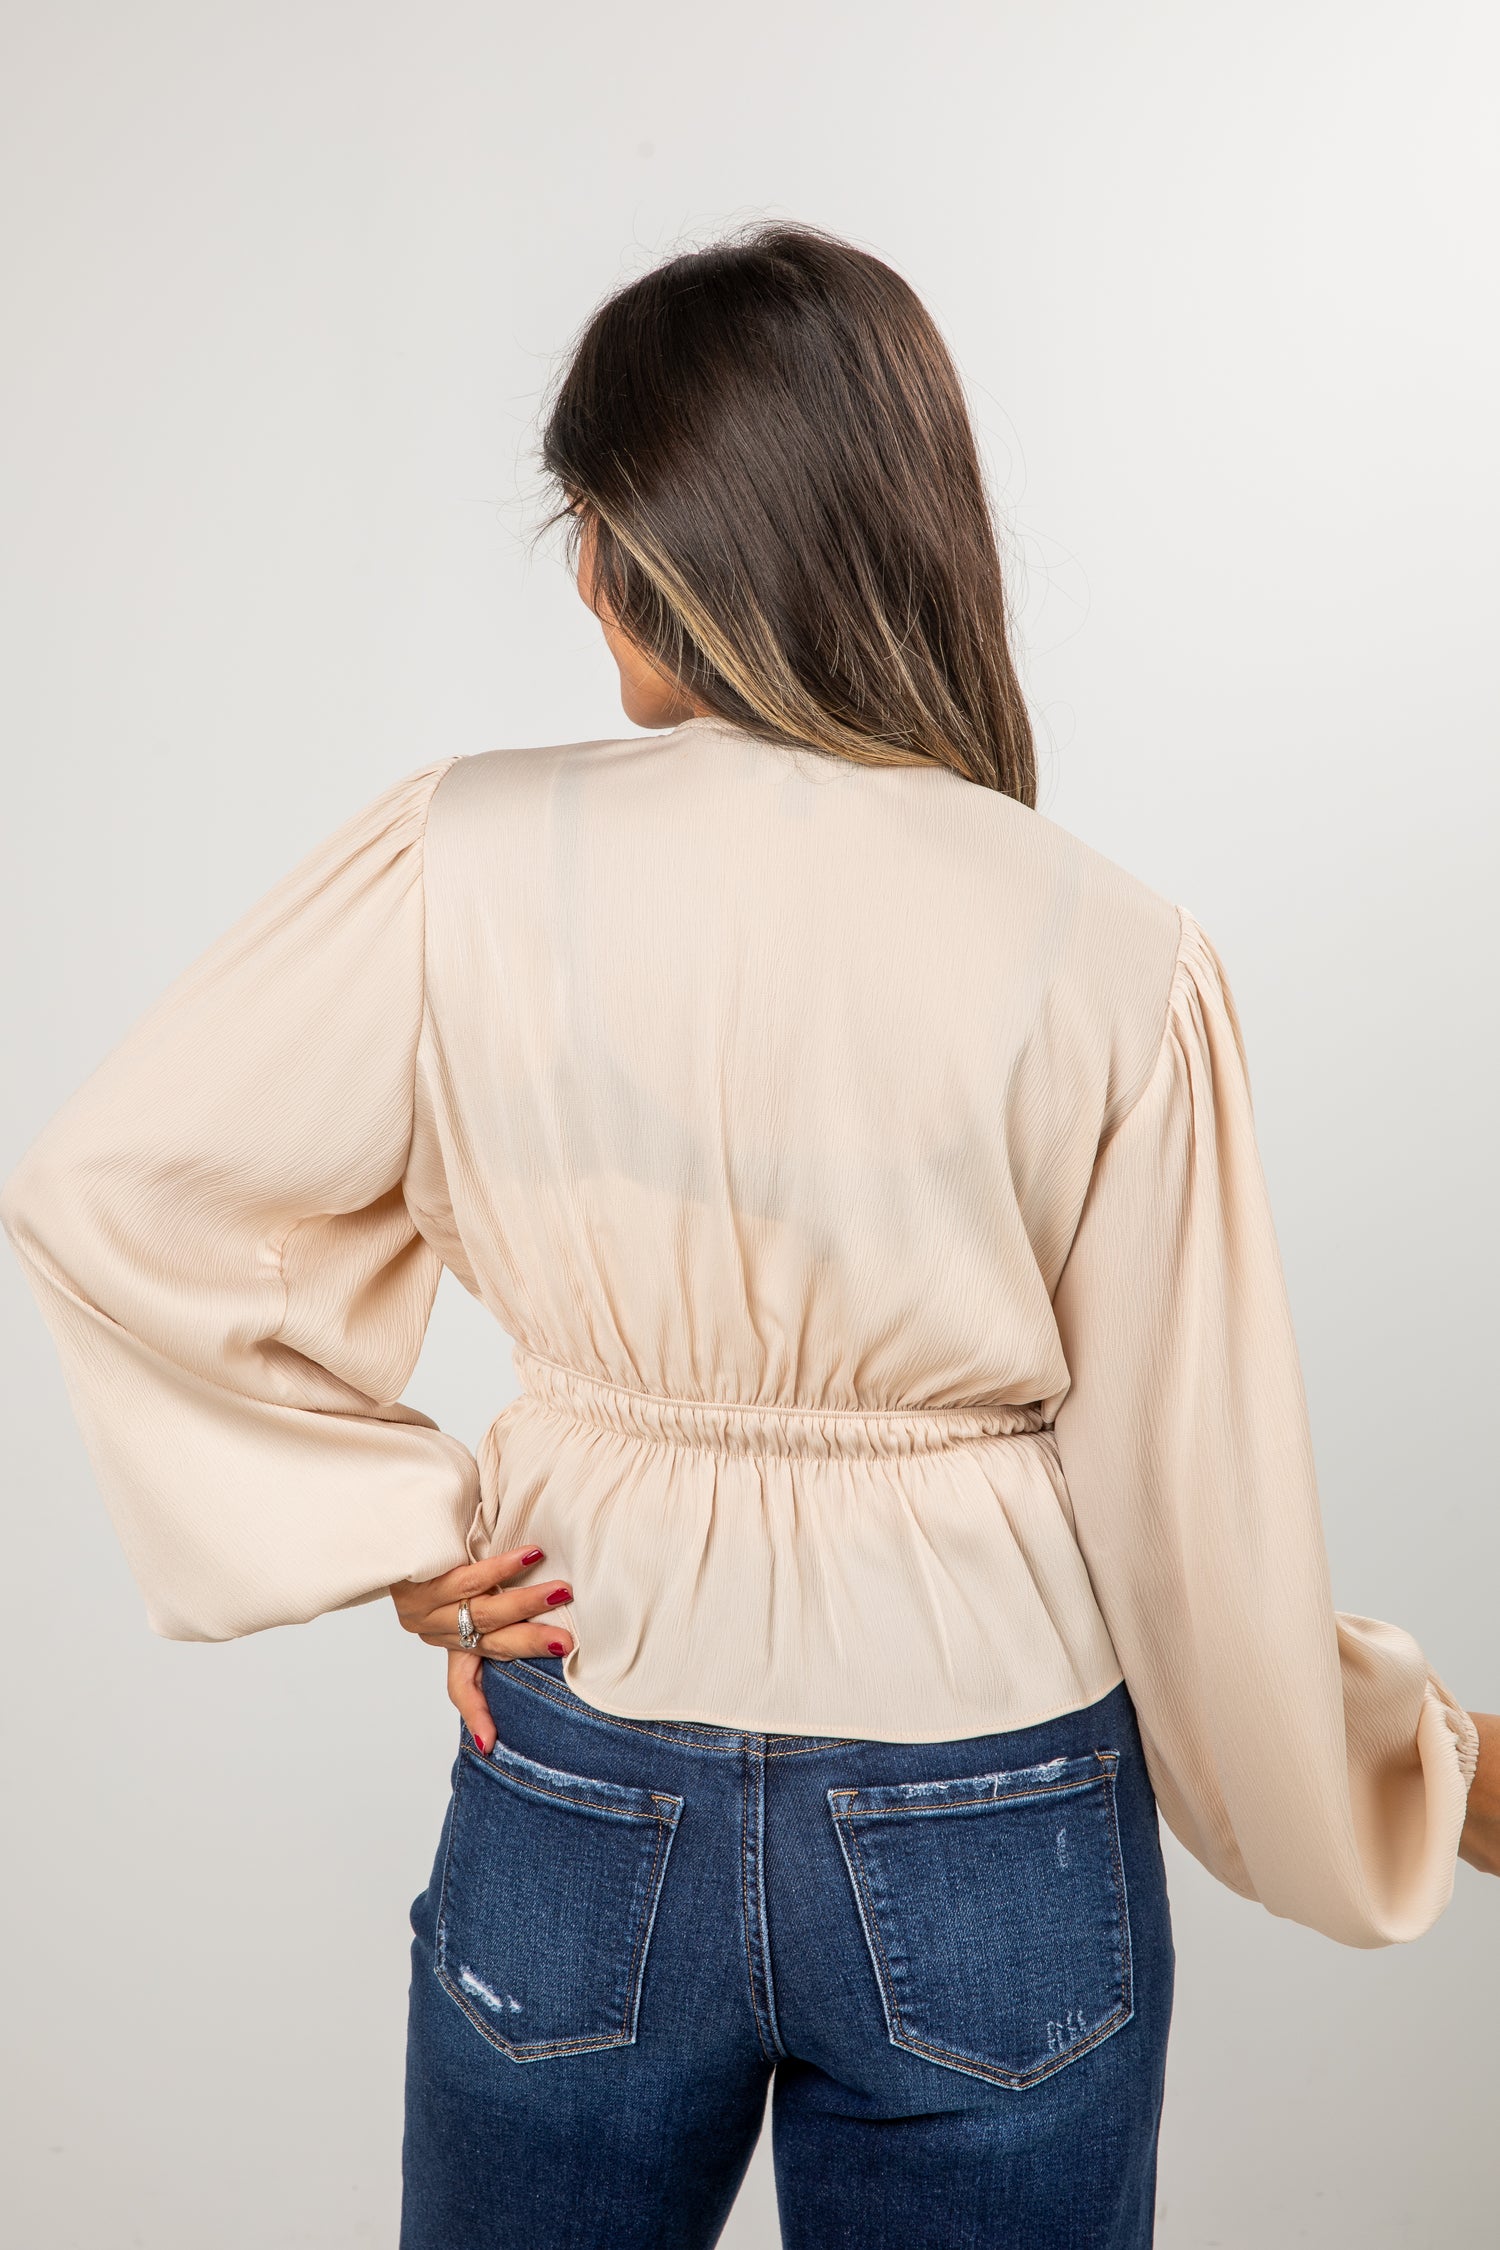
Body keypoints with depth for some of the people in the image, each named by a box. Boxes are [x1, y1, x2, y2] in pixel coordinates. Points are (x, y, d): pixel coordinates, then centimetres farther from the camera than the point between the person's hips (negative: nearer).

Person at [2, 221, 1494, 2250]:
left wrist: (388, 1523, -1)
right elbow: (1190, 1496, -9)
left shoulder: (470, 868, -15)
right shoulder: (1114, 963, -16)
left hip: (577, 1801, 1)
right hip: (992, 1842, 0)